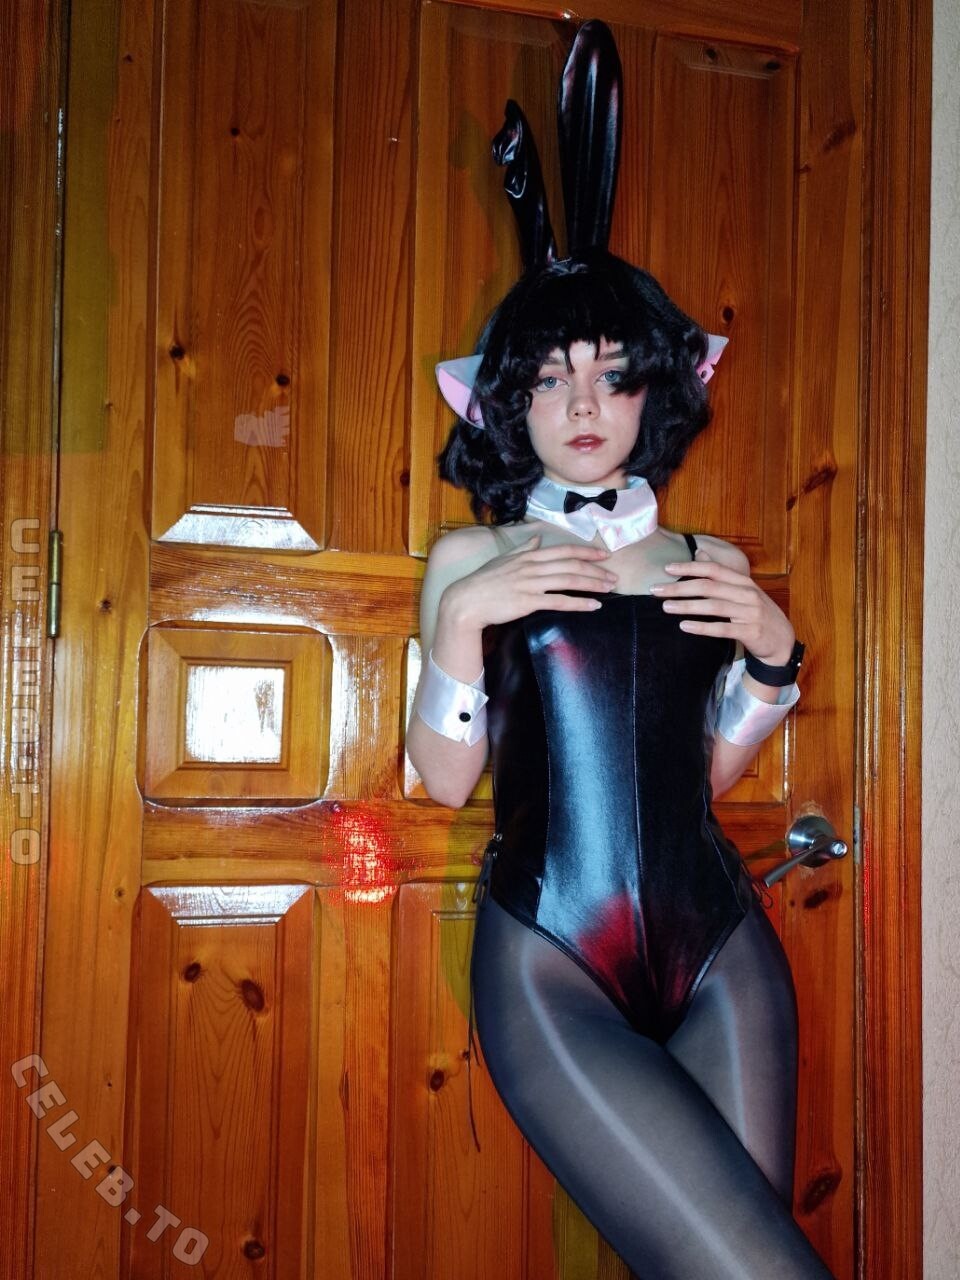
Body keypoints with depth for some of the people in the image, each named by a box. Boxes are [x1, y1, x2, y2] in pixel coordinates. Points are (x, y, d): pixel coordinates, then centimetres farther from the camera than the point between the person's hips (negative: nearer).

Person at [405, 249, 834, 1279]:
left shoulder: (712, 565, 13)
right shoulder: (471, 558, 8)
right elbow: (447, 778, 3)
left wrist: (772, 654, 3)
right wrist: (460, 618, -9)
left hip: (718, 952, 4)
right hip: (549, 958, -3)